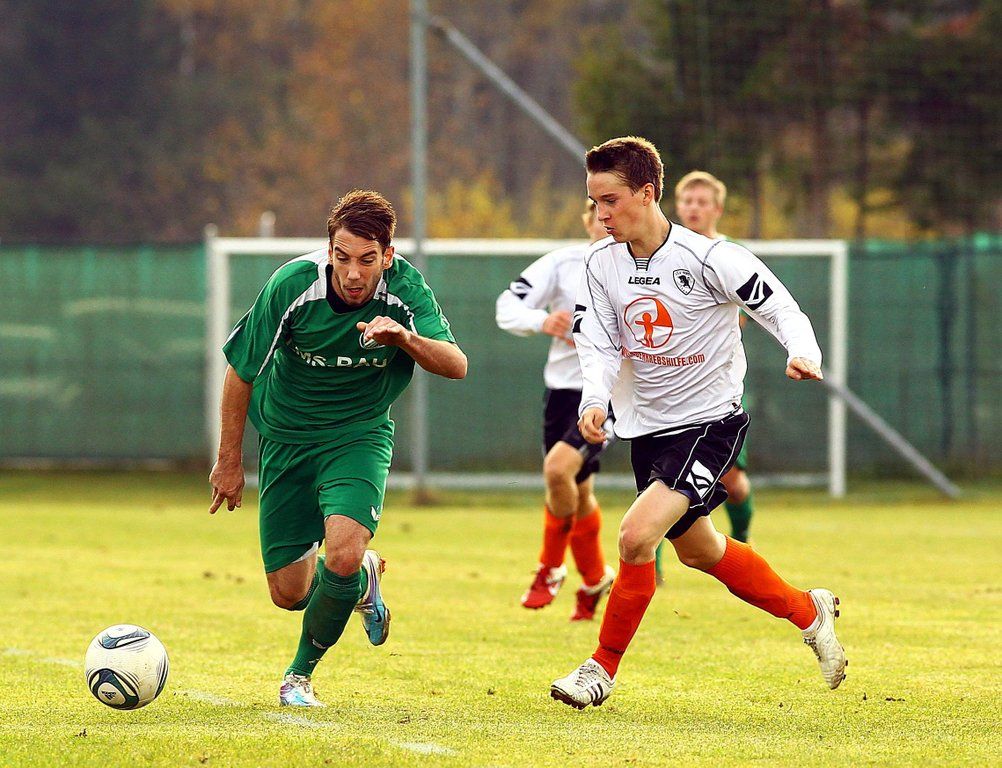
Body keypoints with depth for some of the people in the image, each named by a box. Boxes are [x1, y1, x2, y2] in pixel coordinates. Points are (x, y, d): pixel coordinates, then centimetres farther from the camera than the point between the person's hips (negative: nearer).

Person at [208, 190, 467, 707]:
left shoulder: (404, 290, -20)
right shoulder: (292, 286, -22)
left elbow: (456, 365, -30)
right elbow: (241, 370, -9)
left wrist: (405, 338, -50)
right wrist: (229, 461, -3)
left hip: (359, 434, -1)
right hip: (286, 435, 1)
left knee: (343, 555, -26)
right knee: (289, 592, 2)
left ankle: (301, 673, 1)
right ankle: (364, 577, 38)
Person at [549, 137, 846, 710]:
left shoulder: (708, 259, -19)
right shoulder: (603, 262, -2)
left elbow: (781, 308, -13)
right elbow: (598, 344, -2)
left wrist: (803, 354, -33)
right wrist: (595, 401, -22)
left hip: (710, 423, -7)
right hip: (648, 427, 7)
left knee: (636, 535, -22)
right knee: (698, 550, 21)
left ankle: (603, 668, -5)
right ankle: (808, 612, 43)